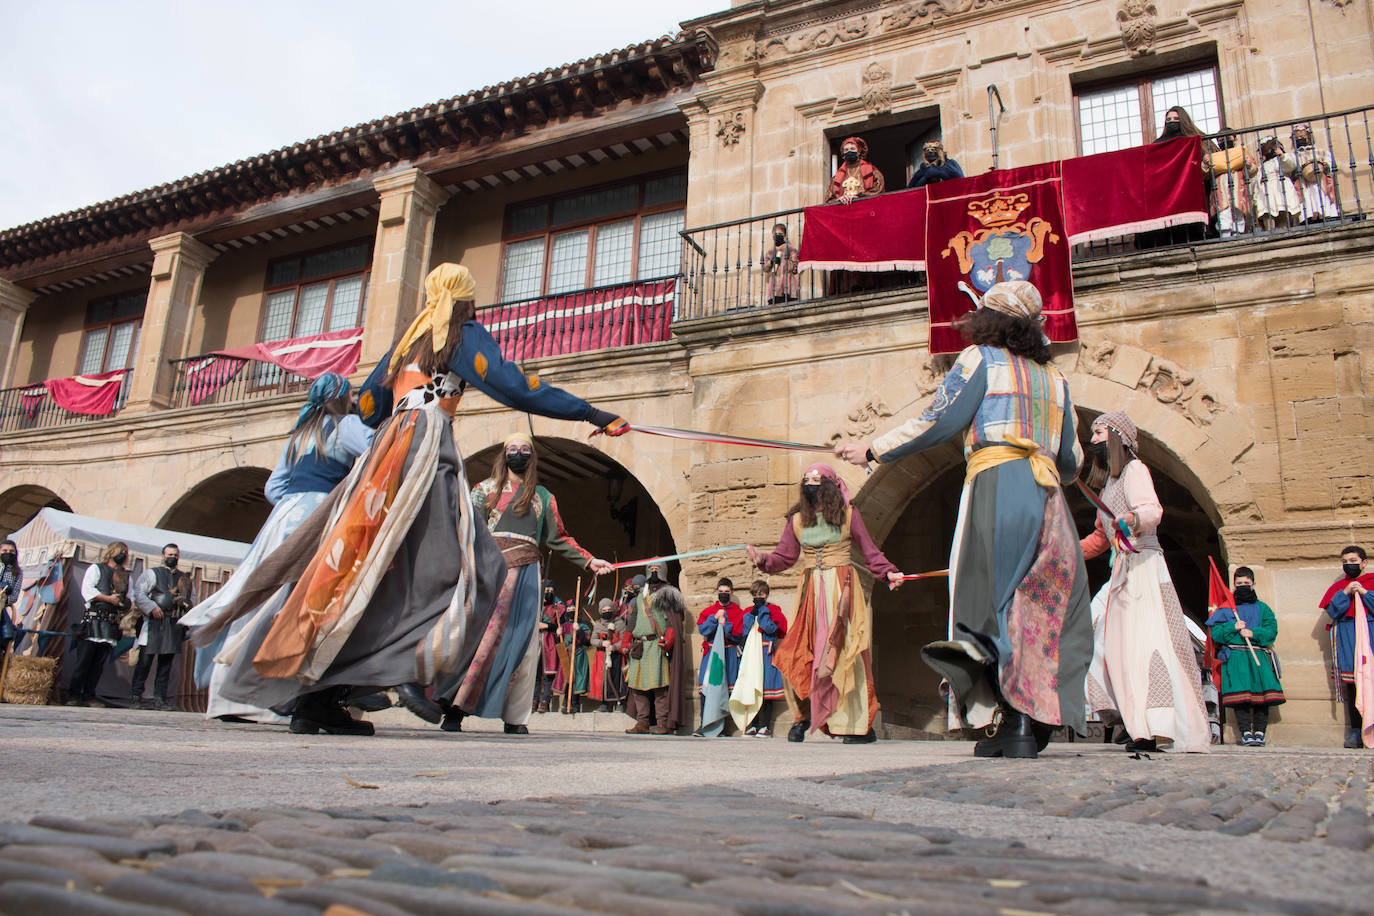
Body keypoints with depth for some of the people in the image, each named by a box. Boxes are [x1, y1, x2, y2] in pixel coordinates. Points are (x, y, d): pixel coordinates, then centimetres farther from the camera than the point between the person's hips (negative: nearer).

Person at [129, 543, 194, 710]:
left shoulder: (184, 577, 19)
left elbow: (192, 596, 22)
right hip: (155, 622, -4)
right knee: (145, 660, -5)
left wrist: (186, 603, 0)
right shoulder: (152, 573, 5)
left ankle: (160, 698, 10)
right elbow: (138, 593, -4)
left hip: (175, 624, 4)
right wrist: (152, 608, -15)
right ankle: (135, 695, 3)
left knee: (166, 663, 6)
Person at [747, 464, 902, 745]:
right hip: (810, 592, 3)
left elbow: (869, 551, 7)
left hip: (842, 589, -3)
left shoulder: (848, 515, 4)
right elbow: (784, 556, 10)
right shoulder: (797, 520, 11)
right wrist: (763, 560, -8)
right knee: (799, 654, -7)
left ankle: (860, 725, -1)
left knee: (844, 653, -8)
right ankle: (802, 715, 11)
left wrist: (888, 573, -6)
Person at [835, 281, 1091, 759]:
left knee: (985, 594, -10)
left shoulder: (981, 358, 8)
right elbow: (1071, 460, 21)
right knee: (1037, 610, 3)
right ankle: (1026, 725, -1)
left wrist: (874, 450, 5)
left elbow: (939, 421, -1)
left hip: (996, 483, -5)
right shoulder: (1054, 377, 22)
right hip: (1047, 494, 5)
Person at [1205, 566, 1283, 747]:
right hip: (1235, 657, -1)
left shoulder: (1262, 608, 16)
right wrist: (1233, 627, -10)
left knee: (1261, 696, -6)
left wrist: (1254, 633, -11)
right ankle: (1246, 733, -8)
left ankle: (1259, 732, -1)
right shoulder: (1226, 608, 13)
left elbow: (1272, 630, 3)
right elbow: (1215, 633, 5)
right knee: (1240, 697, -9)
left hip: (1258, 657, 1)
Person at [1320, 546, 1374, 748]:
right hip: (1347, 636, 2)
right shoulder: (1338, 587, 18)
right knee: (1351, 682, -3)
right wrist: (1345, 593, -5)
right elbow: (1332, 611, 5)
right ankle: (1356, 731, -3)